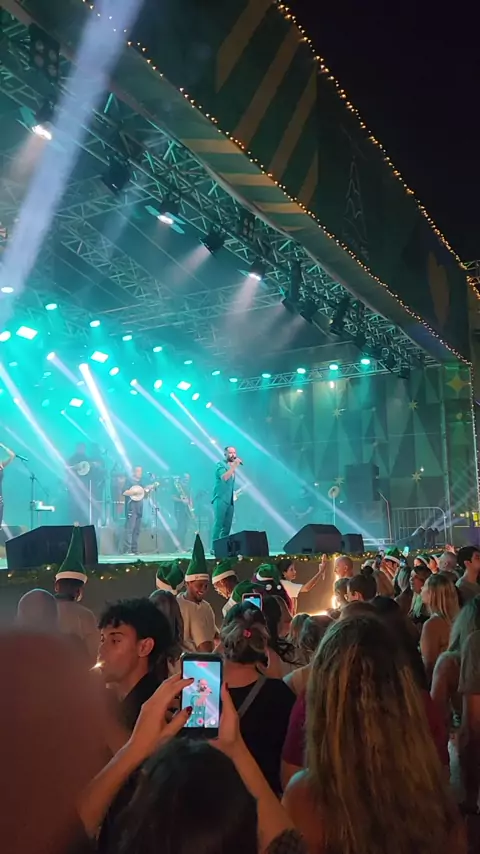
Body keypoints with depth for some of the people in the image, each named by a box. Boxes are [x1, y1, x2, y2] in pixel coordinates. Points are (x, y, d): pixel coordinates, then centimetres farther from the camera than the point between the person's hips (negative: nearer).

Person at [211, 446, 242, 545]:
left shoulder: (232, 466, 19)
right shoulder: (221, 464, -4)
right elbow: (224, 477, -23)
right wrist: (234, 466, -24)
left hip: (230, 500, 8)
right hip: (221, 499, -8)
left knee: (227, 525, 4)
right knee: (218, 524, -13)